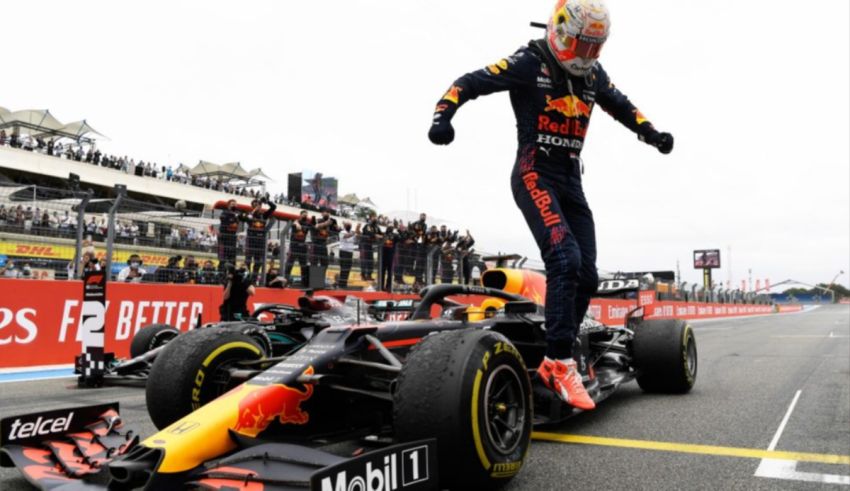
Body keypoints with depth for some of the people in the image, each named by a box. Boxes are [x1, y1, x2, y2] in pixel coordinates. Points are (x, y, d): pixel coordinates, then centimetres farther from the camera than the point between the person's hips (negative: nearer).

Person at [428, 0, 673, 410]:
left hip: (571, 181, 8)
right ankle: (560, 363, -22)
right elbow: (469, 83, -8)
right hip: (534, 174, -7)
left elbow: (622, 106, 32)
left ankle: (555, 361, 9)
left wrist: (651, 133, 20)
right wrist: (442, 115, -25)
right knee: (564, 259, -26)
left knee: (586, 275, 0)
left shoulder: (594, 75, 14)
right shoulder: (529, 63, -4)